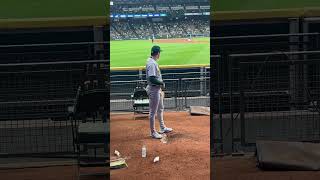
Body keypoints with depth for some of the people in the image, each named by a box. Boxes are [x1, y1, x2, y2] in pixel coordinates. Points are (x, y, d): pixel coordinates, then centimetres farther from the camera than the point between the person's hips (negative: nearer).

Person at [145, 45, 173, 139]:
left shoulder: (153, 62, 10)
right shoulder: (151, 63, -22)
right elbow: (152, 79, -29)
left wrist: (161, 87, 16)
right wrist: (162, 83, -15)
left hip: (158, 89, 11)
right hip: (154, 89, -11)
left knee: (160, 109, 22)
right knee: (153, 111, 0)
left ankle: (162, 128, 37)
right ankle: (153, 132, 9)